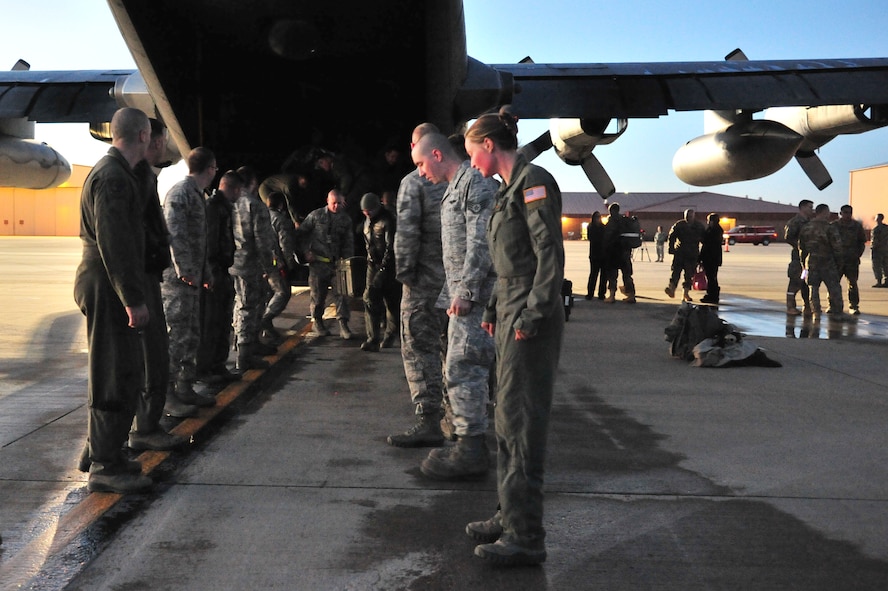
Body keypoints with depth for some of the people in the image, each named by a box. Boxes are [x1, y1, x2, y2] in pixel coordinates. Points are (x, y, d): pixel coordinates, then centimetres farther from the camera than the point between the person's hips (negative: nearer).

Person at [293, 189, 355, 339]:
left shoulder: (346, 219, 9)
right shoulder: (316, 215, 1)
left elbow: (349, 243, 12)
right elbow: (300, 232, 4)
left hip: (337, 263, 2)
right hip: (318, 262, -2)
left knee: (341, 293, -6)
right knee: (318, 294, 6)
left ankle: (343, 325, -5)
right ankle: (317, 322, 23)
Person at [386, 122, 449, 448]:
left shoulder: (413, 181, -9)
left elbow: (407, 232, -17)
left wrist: (403, 271, -8)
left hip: (426, 278, -6)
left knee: (420, 348, -4)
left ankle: (428, 422, -7)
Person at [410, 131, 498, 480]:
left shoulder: (476, 182, -10)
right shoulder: (454, 188, 21)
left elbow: (481, 242, -19)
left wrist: (465, 291, -21)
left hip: (474, 295, -10)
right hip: (462, 294, 10)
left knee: (463, 369, -9)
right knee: (460, 369, 12)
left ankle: (471, 451, -3)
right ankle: (468, 445, 19)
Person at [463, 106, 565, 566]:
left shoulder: (533, 182, -11)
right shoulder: (509, 188, 18)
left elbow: (551, 254, -17)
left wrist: (533, 314, -21)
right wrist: (494, 309, 18)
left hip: (531, 319, -10)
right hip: (511, 314, 10)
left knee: (521, 422, -7)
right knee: (508, 419, 15)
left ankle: (525, 537, 0)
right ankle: (511, 515, 26)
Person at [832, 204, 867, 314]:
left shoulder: (857, 226, 7)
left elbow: (862, 242, 15)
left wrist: (858, 254, 3)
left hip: (852, 260, 1)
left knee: (853, 284, 0)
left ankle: (854, 306, 4)